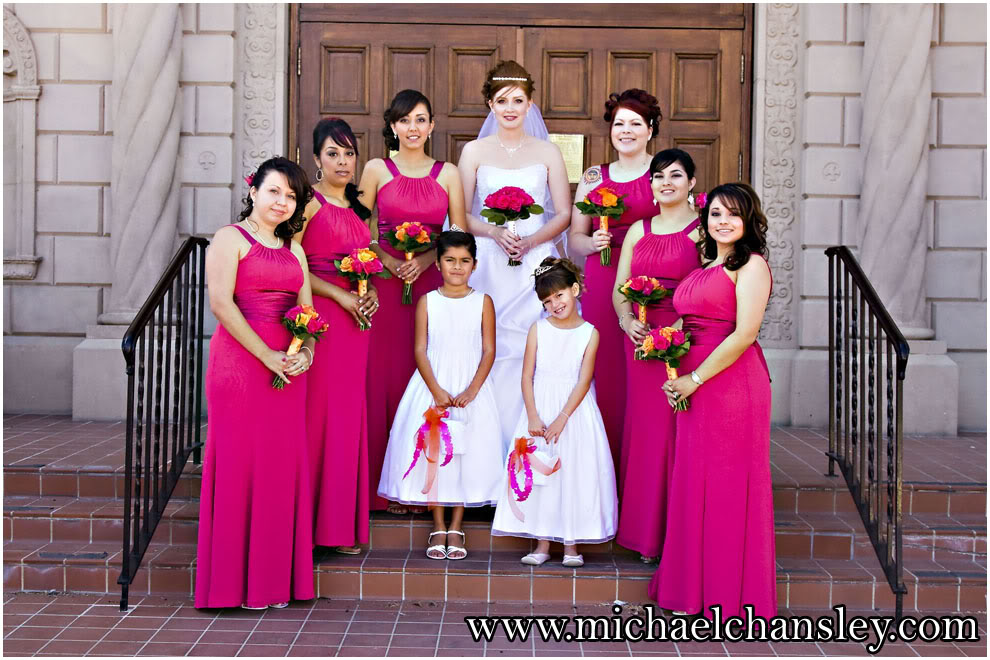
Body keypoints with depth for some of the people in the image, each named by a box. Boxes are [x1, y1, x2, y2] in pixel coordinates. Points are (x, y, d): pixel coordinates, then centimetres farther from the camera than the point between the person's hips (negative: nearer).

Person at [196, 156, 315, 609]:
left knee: (282, 465, 6)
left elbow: (306, 310, 16)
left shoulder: (294, 249, 20)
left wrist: (306, 353, -4)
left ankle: (274, 579, 14)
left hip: (287, 369, 6)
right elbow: (221, 303, -11)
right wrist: (267, 356, -14)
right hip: (240, 362, -6)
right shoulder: (231, 239, 1)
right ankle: (235, 580, 5)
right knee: (239, 462, -3)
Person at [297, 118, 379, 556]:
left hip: (355, 319, 7)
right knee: (319, 410, -6)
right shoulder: (310, 202, -4)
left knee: (348, 413, 8)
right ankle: (318, 522, 2)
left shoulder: (356, 207, 18)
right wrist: (341, 296, -15)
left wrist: (371, 291, 4)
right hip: (320, 318, -7)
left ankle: (341, 522, 16)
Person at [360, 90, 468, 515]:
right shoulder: (376, 170, 7)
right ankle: (386, 486, 6)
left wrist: (425, 259, -8)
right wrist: (389, 261, -10)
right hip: (385, 283, -1)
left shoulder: (448, 174, 10)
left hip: (431, 283, 1)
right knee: (384, 375, -3)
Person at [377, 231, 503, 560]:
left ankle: (456, 528, 13)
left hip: (471, 388, 0)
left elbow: (489, 351, -1)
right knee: (431, 452, -1)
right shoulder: (427, 302, 3)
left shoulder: (482, 302, 2)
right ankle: (438, 527, 12)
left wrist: (471, 391, -12)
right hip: (432, 388, 0)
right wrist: (437, 391, -13)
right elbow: (420, 351, -1)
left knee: (468, 453, 1)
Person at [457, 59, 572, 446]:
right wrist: (494, 233, -12)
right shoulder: (474, 152, 9)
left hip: (536, 264, 0)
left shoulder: (547, 152, 9)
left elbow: (564, 214, 6)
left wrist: (530, 241, -11)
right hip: (487, 265, 0)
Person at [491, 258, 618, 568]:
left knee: (573, 471, 0)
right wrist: (533, 417, -11)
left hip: (575, 411, -1)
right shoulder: (538, 330, 1)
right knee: (538, 472, 2)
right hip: (540, 407, 1)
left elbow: (583, 381, -8)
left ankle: (571, 543, 11)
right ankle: (542, 543, 12)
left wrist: (561, 420, -15)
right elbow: (527, 376, -1)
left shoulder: (589, 333, -3)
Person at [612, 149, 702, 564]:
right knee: (645, 429, 6)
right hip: (642, 340, 5)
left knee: (679, 432, -5)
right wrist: (628, 321, -5)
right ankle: (646, 533, 16)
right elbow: (619, 290, 14)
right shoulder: (639, 231, 16)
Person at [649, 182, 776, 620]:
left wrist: (695, 379, -14)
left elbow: (744, 334, -16)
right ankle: (695, 589, 23)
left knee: (728, 485, 0)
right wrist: (678, 376, 7)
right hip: (691, 386, 8)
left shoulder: (751, 265, -7)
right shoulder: (705, 267, 17)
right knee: (694, 482, 12)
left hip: (731, 383, -8)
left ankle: (731, 593, 12)